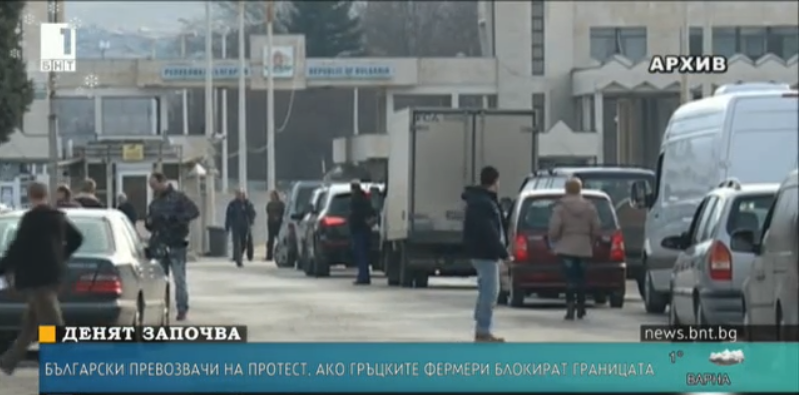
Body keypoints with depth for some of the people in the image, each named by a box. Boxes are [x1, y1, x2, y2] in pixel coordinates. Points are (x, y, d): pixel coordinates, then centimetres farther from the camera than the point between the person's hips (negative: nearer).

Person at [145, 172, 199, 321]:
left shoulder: (178, 198, -1)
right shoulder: (155, 202, 16)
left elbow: (194, 212, -13)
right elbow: (150, 225, 23)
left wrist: (175, 218, -20)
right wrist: (149, 223, -2)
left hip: (176, 246, -5)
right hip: (159, 246, 5)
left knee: (179, 279, -4)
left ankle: (182, 310, 2)